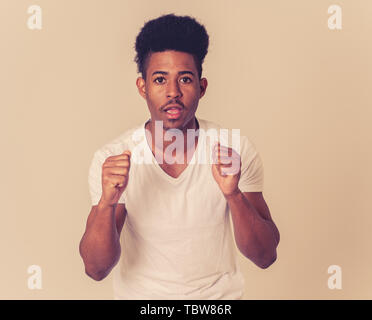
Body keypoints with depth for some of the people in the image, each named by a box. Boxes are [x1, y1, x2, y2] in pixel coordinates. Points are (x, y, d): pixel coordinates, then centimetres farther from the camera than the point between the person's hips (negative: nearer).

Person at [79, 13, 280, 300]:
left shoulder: (236, 151, -16)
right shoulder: (111, 159, -16)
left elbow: (266, 256, -17)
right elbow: (96, 269, -17)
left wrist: (233, 195, -32)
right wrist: (107, 203, -33)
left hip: (220, 294, 1)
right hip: (140, 294, 0)